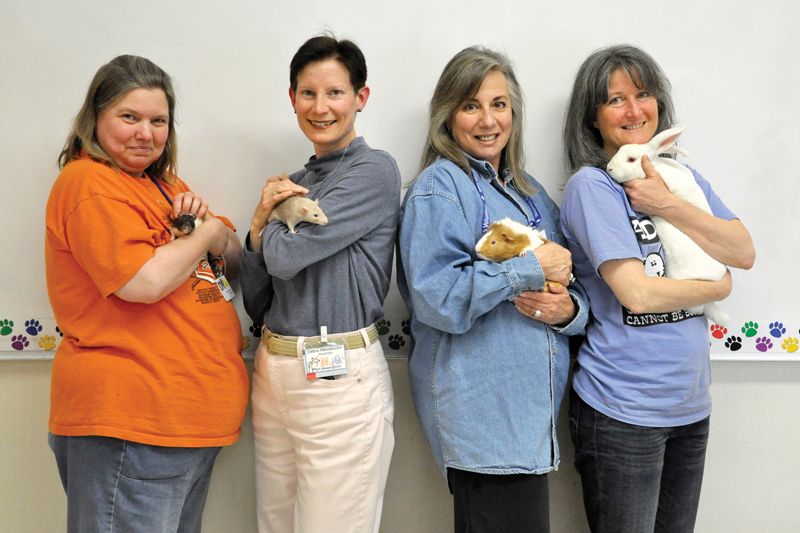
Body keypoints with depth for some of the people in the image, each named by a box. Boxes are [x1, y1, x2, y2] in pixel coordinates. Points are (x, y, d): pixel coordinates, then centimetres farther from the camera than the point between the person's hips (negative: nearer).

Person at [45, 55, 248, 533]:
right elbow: (146, 281, -24)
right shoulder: (90, 183, -11)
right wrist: (206, 231, -7)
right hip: (131, 422, -9)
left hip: (193, 415, 9)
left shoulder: (165, 184, 17)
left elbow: (235, 261, 17)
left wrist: (207, 221, -4)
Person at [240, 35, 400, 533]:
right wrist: (261, 223, -4)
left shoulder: (374, 170, -7)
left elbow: (287, 254, -18)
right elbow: (257, 303, 11)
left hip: (340, 377, -7)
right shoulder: (294, 184, 13)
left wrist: (285, 212, 3)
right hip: (272, 373, 7)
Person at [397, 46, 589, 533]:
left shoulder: (529, 192, 16)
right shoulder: (439, 187, -7)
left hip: (533, 410, 8)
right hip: (482, 416, -7)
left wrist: (568, 309, -5)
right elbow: (435, 298, -19)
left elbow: (569, 284, 18)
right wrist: (532, 268, -15)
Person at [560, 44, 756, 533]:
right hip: (623, 412, -6)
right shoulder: (591, 186, -11)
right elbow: (636, 292, -18)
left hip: (691, 404, 6)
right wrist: (718, 287, -4)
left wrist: (668, 205, -13)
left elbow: (744, 253, -2)